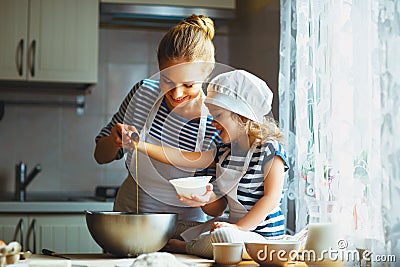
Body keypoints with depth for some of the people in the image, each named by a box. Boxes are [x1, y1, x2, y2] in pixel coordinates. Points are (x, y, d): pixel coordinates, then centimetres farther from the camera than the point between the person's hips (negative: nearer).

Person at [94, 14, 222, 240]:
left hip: (183, 231, -2)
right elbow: (101, 156, 8)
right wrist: (116, 141, -13)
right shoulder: (143, 92, -5)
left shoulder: (217, 124, -11)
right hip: (128, 217, 2)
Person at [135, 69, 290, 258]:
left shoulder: (270, 149, -9)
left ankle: (186, 247, -11)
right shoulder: (222, 152, 12)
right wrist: (141, 145, -5)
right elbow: (179, 158, 9)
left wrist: (238, 227, -23)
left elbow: (272, 198, -16)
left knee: (225, 236, -34)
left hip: (263, 236, -7)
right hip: (235, 227, 8)